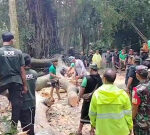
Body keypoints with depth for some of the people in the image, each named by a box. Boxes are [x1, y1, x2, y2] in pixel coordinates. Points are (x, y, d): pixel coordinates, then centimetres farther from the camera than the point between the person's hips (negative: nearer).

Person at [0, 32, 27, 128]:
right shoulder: (18, 52, 0)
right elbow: (22, 70, 0)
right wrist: (25, 85, 5)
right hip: (17, 81, 1)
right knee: (17, 102, 7)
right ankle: (14, 124, 13)